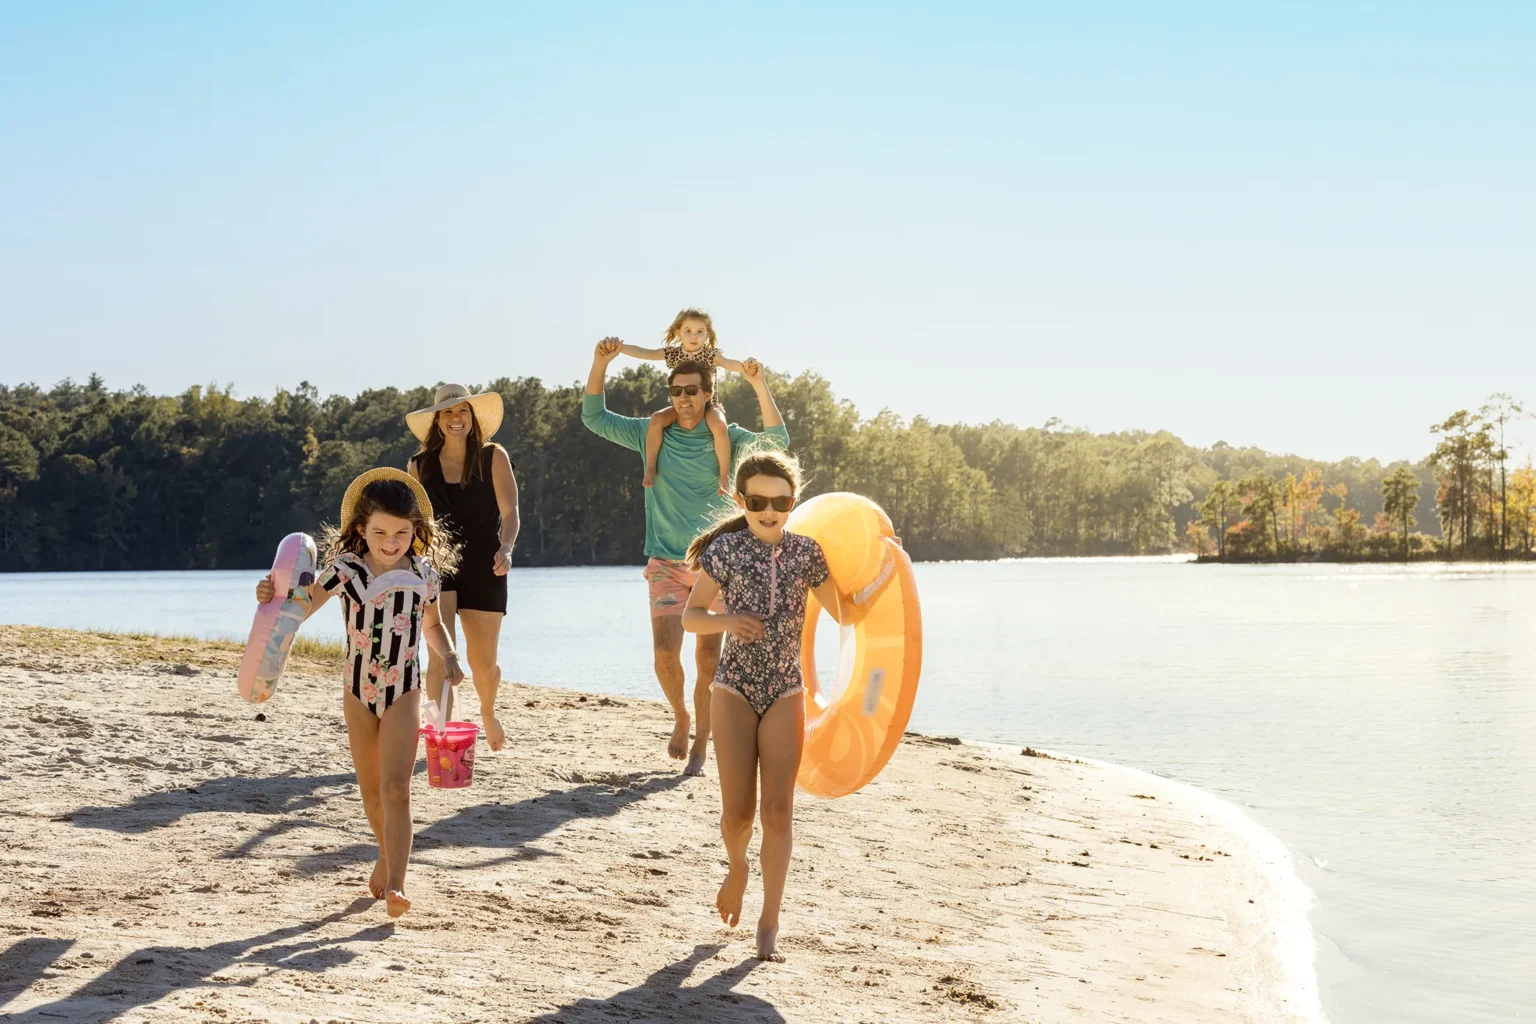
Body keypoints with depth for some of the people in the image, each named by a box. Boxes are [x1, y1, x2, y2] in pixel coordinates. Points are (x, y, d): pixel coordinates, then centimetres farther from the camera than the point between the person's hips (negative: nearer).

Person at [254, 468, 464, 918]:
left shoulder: (423, 571, -2)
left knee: (396, 789, -15)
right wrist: (273, 596, -33)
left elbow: (432, 624, 14)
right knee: (371, 790, 14)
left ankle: (395, 884, -21)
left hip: (403, 691, -1)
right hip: (358, 690, 1)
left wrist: (448, 657, -2)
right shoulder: (346, 568, -7)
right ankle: (388, 855, 39)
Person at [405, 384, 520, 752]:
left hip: (483, 570, 0)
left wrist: (506, 548, -27)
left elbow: (509, 511, -10)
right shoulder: (420, 466, 3)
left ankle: (488, 713, 41)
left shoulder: (493, 457, -2)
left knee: (483, 663, 10)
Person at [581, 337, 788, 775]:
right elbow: (594, 418, 4)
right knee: (665, 652, -13)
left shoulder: (727, 438, 1)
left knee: (708, 658, -1)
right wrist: (601, 362, -8)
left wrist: (759, 386, -24)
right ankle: (679, 718, 15)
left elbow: (776, 441, -14)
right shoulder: (654, 434, 4)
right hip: (666, 563, 0)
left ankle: (701, 743, 12)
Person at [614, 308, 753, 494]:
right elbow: (642, 353, -10)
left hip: (709, 405, -3)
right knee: (657, 418, -25)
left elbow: (730, 364, -26)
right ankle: (650, 467, -18)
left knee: (719, 426, -35)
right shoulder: (672, 354, -3)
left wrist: (745, 366, -49)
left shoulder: (711, 355, -9)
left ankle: (725, 475, -26)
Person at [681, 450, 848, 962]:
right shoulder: (725, 550, -4)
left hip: (785, 690, 1)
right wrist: (727, 619, -19)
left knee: (778, 808, -6)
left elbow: (843, 612, 11)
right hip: (735, 687, -1)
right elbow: (690, 617, 1)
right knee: (738, 809, -4)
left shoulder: (806, 553, 2)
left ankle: (769, 925, 0)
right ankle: (737, 867, 32)